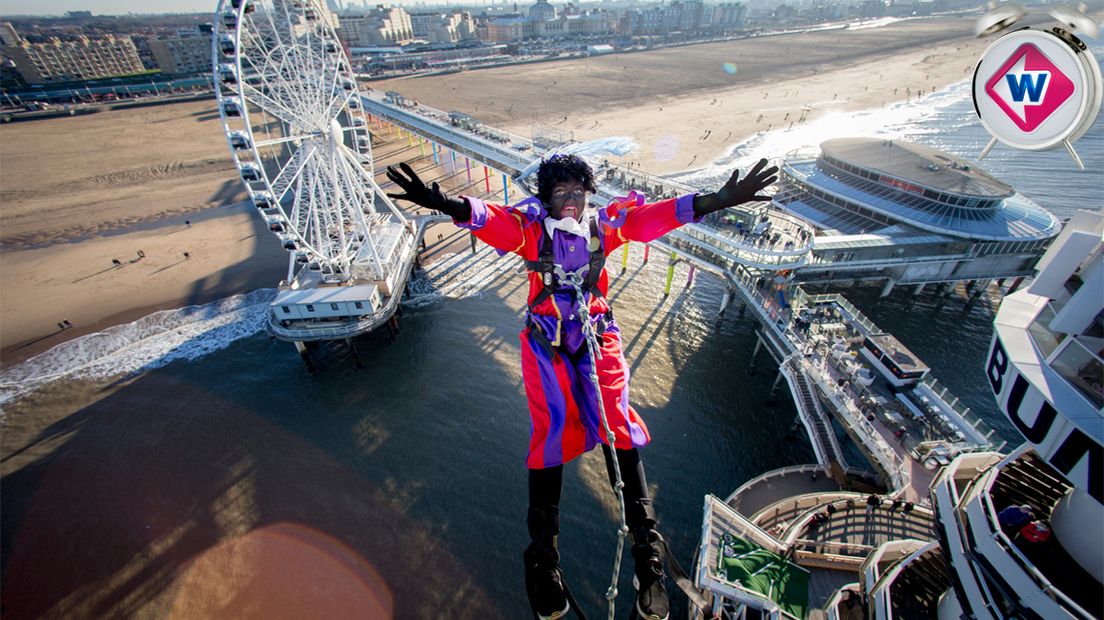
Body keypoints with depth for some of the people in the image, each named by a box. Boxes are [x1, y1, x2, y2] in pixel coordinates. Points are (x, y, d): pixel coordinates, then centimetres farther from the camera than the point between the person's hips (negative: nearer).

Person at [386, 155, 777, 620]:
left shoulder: (603, 225, 6)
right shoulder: (530, 229, -1)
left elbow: (652, 216, -3)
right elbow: (491, 219, -19)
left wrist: (718, 200, -12)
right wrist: (445, 204, -39)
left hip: (597, 334, 2)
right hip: (546, 341, -1)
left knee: (617, 420, -11)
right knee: (553, 428, -10)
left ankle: (647, 551, 1)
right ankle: (543, 556, 6)